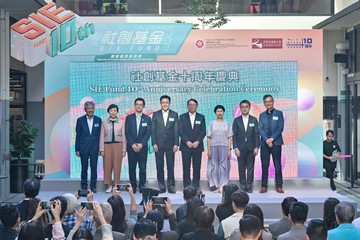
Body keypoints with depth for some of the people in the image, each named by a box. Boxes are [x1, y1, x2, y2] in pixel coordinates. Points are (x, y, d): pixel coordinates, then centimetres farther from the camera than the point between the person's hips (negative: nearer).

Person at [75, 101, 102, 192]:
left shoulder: (98, 120, 4)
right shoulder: (80, 120, 1)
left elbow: (100, 135, 5)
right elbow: (78, 135, 2)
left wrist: (100, 149, 1)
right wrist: (77, 149, -1)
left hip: (94, 148, 1)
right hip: (83, 148, -1)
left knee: (94, 168, 2)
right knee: (84, 168, 6)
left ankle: (93, 186, 10)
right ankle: (84, 186, 16)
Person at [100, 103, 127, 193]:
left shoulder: (121, 122, 5)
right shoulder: (104, 122, 6)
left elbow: (123, 136, 5)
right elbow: (102, 136, 5)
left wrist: (124, 149, 2)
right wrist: (102, 149, 0)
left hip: (118, 145, 0)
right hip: (107, 145, 1)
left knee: (117, 166, 0)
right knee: (107, 166, -1)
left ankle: (116, 185, 9)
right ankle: (109, 185, 10)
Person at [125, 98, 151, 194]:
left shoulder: (147, 119, 7)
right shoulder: (129, 118, 8)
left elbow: (148, 133, -1)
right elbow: (127, 132, 1)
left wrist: (141, 144, -13)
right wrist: (132, 144, -10)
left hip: (143, 147, 0)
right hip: (131, 147, 1)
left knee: (143, 168, -1)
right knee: (132, 168, 2)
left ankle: (142, 186, 5)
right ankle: (133, 186, 8)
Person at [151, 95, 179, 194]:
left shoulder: (174, 114, 5)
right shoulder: (155, 114, 5)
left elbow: (176, 130, 3)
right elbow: (153, 130, 4)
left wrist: (176, 144, -4)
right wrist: (154, 144, -4)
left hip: (170, 144, 0)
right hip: (159, 144, 0)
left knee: (170, 167, 1)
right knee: (159, 167, 2)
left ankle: (171, 187, 8)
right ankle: (161, 187, 9)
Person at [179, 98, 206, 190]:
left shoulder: (201, 117, 10)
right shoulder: (182, 117, 8)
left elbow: (203, 131, 3)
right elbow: (180, 131, 0)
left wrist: (197, 141, -10)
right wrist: (187, 141, -11)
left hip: (197, 146, 1)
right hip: (186, 146, -1)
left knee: (197, 167, 0)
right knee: (186, 166, -2)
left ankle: (196, 185, 5)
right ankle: (187, 185, 3)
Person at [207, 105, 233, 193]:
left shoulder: (227, 124, 8)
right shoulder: (212, 124, 7)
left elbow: (229, 138, 5)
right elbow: (209, 138, 6)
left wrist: (229, 150, -3)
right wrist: (208, 150, -1)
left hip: (224, 147, 0)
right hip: (214, 147, 0)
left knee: (224, 167, -2)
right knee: (214, 167, -1)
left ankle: (222, 186, 3)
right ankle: (216, 186, 5)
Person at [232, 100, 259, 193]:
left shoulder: (254, 120, 6)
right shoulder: (237, 120, 6)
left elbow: (256, 134, 3)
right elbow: (234, 135, 3)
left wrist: (256, 147, -5)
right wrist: (236, 148, -6)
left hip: (251, 148, 0)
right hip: (240, 148, 0)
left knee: (250, 168, 1)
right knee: (241, 168, 2)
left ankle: (249, 186, 7)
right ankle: (242, 186, 9)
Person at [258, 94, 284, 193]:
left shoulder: (279, 113, 6)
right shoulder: (262, 115, 13)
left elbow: (280, 128, -2)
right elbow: (260, 129, 3)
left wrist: (272, 138, -13)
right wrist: (267, 140, -11)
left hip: (276, 143, -2)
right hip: (264, 143, 2)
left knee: (277, 165, -1)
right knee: (264, 165, 2)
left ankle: (279, 186, 4)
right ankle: (264, 186, 5)